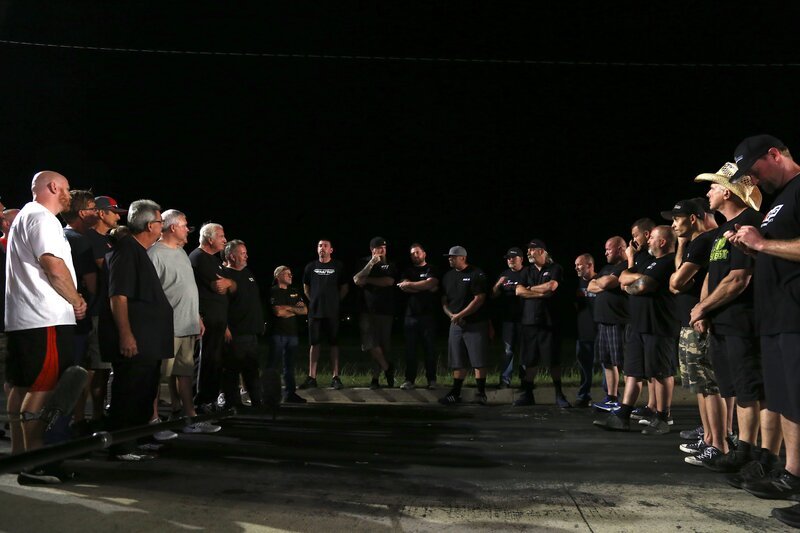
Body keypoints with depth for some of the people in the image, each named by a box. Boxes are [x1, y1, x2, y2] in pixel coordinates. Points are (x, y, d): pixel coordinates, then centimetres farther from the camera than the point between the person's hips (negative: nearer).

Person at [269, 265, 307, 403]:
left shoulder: (295, 292, 18)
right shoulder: (273, 292, -2)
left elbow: (305, 310, 10)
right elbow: (278, 312, -14)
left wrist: (288, 308, -5)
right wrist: (295, 310, 0)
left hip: (292, 332, 6)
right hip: (278, 333, -6)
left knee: (289, 365, 9)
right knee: (273, 364, -4)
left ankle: (290, 393, 13)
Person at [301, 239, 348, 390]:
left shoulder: (338, 266, 2)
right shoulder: (310, 267, 7)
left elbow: (344, 287, 9)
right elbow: (306, 288, 17)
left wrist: (336, 301, 5)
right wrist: (314, 301, 11)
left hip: (333, 312, -1)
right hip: (315, 311, 1)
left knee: (334, 343, 1)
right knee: (315, 343, 4)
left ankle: (336, 377, 6)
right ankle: (311, 378, 8)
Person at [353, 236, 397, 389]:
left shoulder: (390, 265, 10)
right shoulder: (364, 263, 11)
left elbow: (389, 281, -8)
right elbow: (357, 280, -6)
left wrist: (368, 280, -4)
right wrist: (371, 263, -11)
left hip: (385, 311, 0)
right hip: (367, 310, 0)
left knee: (383, 345, 2)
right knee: (370, 343, -13)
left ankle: (376, 377, 12)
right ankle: (387, 368, 5)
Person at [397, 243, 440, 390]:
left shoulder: (432, 270, 7)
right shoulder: (408, 271, 15)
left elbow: (430, 283, -13)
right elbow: (403, 287, -4)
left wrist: (410, 284, -9)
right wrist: (426, 288, -9)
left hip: (428, 315, -2)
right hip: (411, 315, 2)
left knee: (429, 348, 1)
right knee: (410, 349, 2)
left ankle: (431, 379, 7)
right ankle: (410, 379, 7)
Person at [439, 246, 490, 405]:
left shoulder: (476, 274, -7)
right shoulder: (448, 276, 13)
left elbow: (479, 300, -13)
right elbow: (444, 301, 16)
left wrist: (460, 315, -15)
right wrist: (451, 315, -3)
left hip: (476, 324, -6)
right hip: (455, 324, 6)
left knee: (479, 361, -5)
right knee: (458, 362, 9)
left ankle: (481, 393, 2)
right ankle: (455, 393, 14)